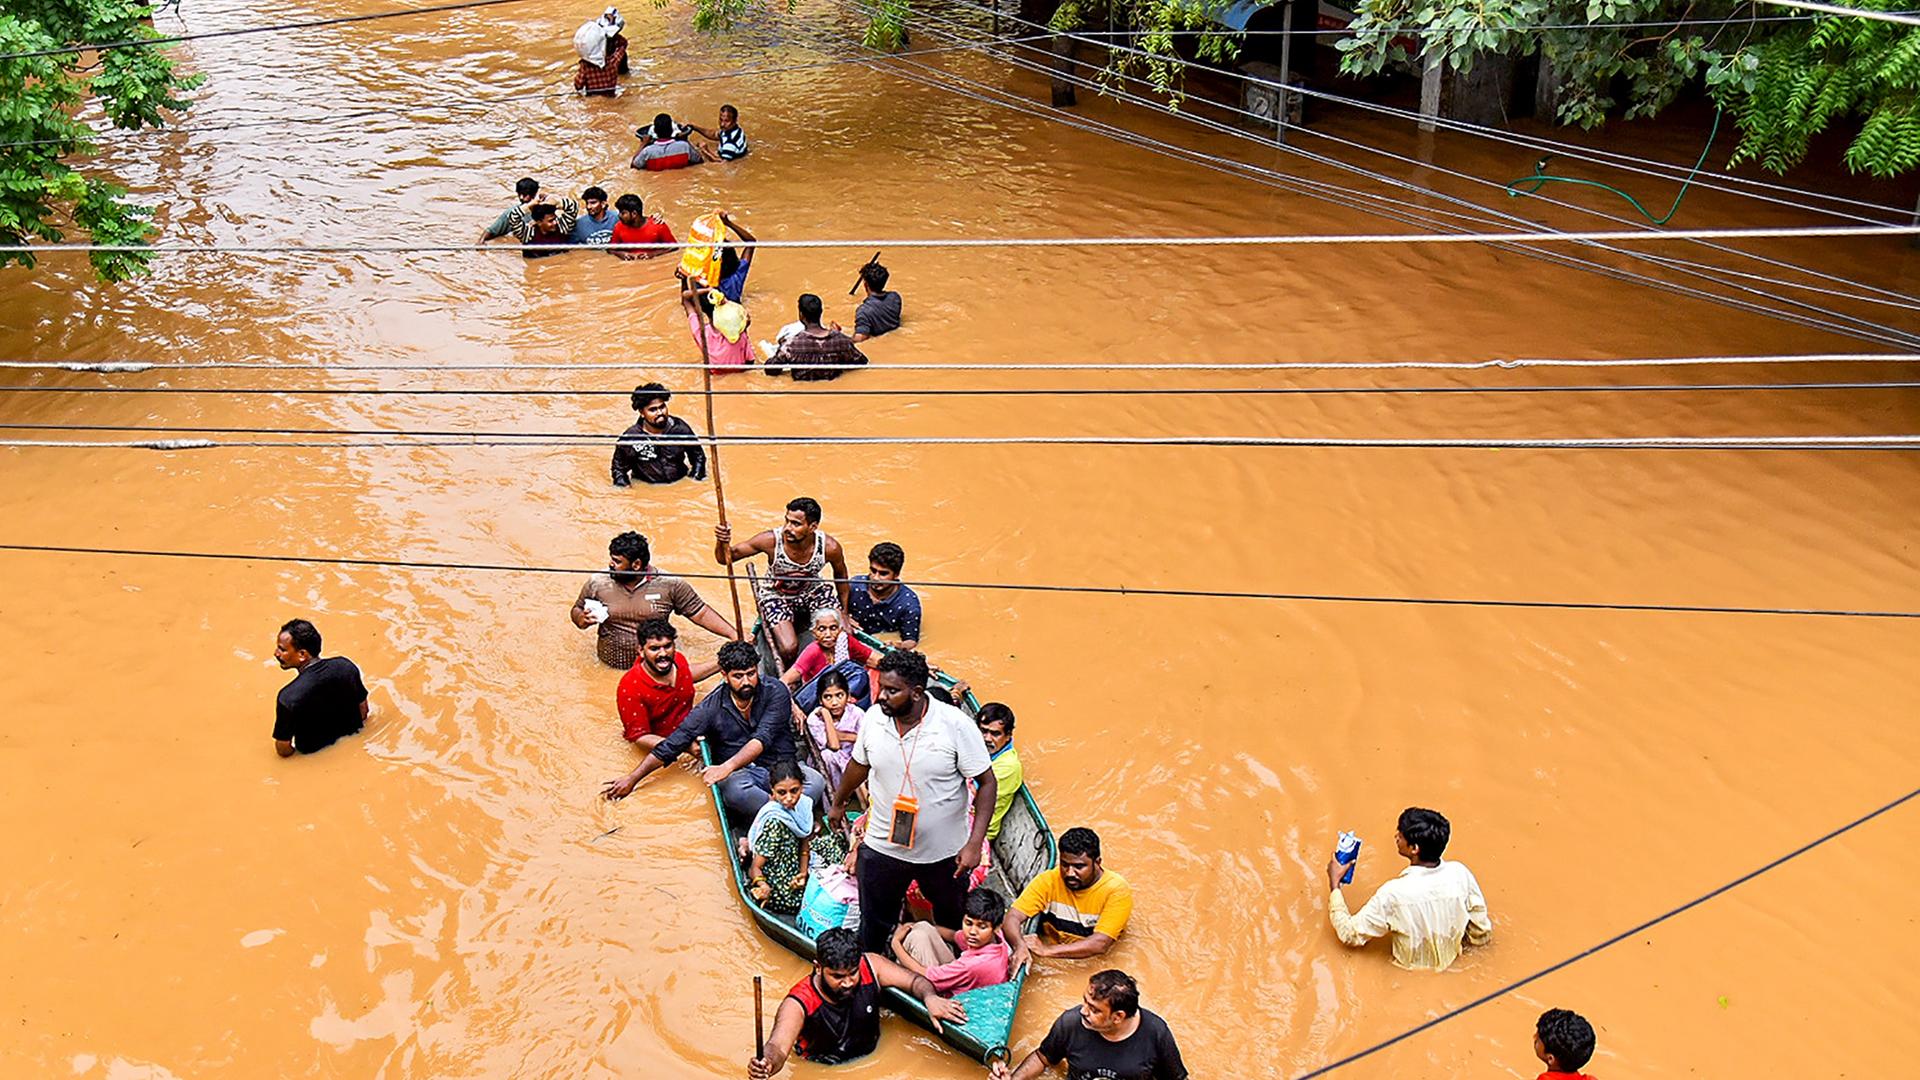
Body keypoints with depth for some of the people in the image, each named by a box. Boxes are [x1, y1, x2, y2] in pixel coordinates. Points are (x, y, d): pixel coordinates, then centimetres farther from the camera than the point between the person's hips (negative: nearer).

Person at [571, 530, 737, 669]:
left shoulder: (669, 584, -5)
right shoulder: (597, 583, -2)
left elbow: (700, 612, -1)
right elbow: (577, 611, 14)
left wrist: (734, 636, -9)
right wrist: (584, 619, -9)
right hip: (611, 667, 1)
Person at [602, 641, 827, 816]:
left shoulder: (775, 693, -7)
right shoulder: (712, 707, -5)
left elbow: (762, 739, -20)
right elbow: (671, 746, -3)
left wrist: (726, 767, -36)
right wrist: (632, 778, -9)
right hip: (740, 773, 0)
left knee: (815, 781, -32)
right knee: (734, 789, -38)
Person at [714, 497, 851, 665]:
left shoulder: (829, 547, -25)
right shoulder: (771, 541, -30)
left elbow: (841, 575, -2)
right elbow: (726, 558, -22)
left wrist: (844, 615, 8)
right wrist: (722, 543, -46)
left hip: (812, 591, 2)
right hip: (776, 595, -2)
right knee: (789, 649, -24)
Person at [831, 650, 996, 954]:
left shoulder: (955, 725, -21)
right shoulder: (874, 720, -9)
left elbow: (986, 782, -15)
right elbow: (859, 765, 12)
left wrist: (975, 844, -21)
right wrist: (839, 803, 27)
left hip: (944, 852, -2)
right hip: (882, 847, 2)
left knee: (953, 923, 20)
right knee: (873, 927, 14)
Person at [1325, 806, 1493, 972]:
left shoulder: (1394, 893, -29)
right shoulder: (1460, 874, -18)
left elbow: (1349, 934, -19)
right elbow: (1481, 935, -6)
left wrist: (1334, 883, -10)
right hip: (1451, 970, 4)